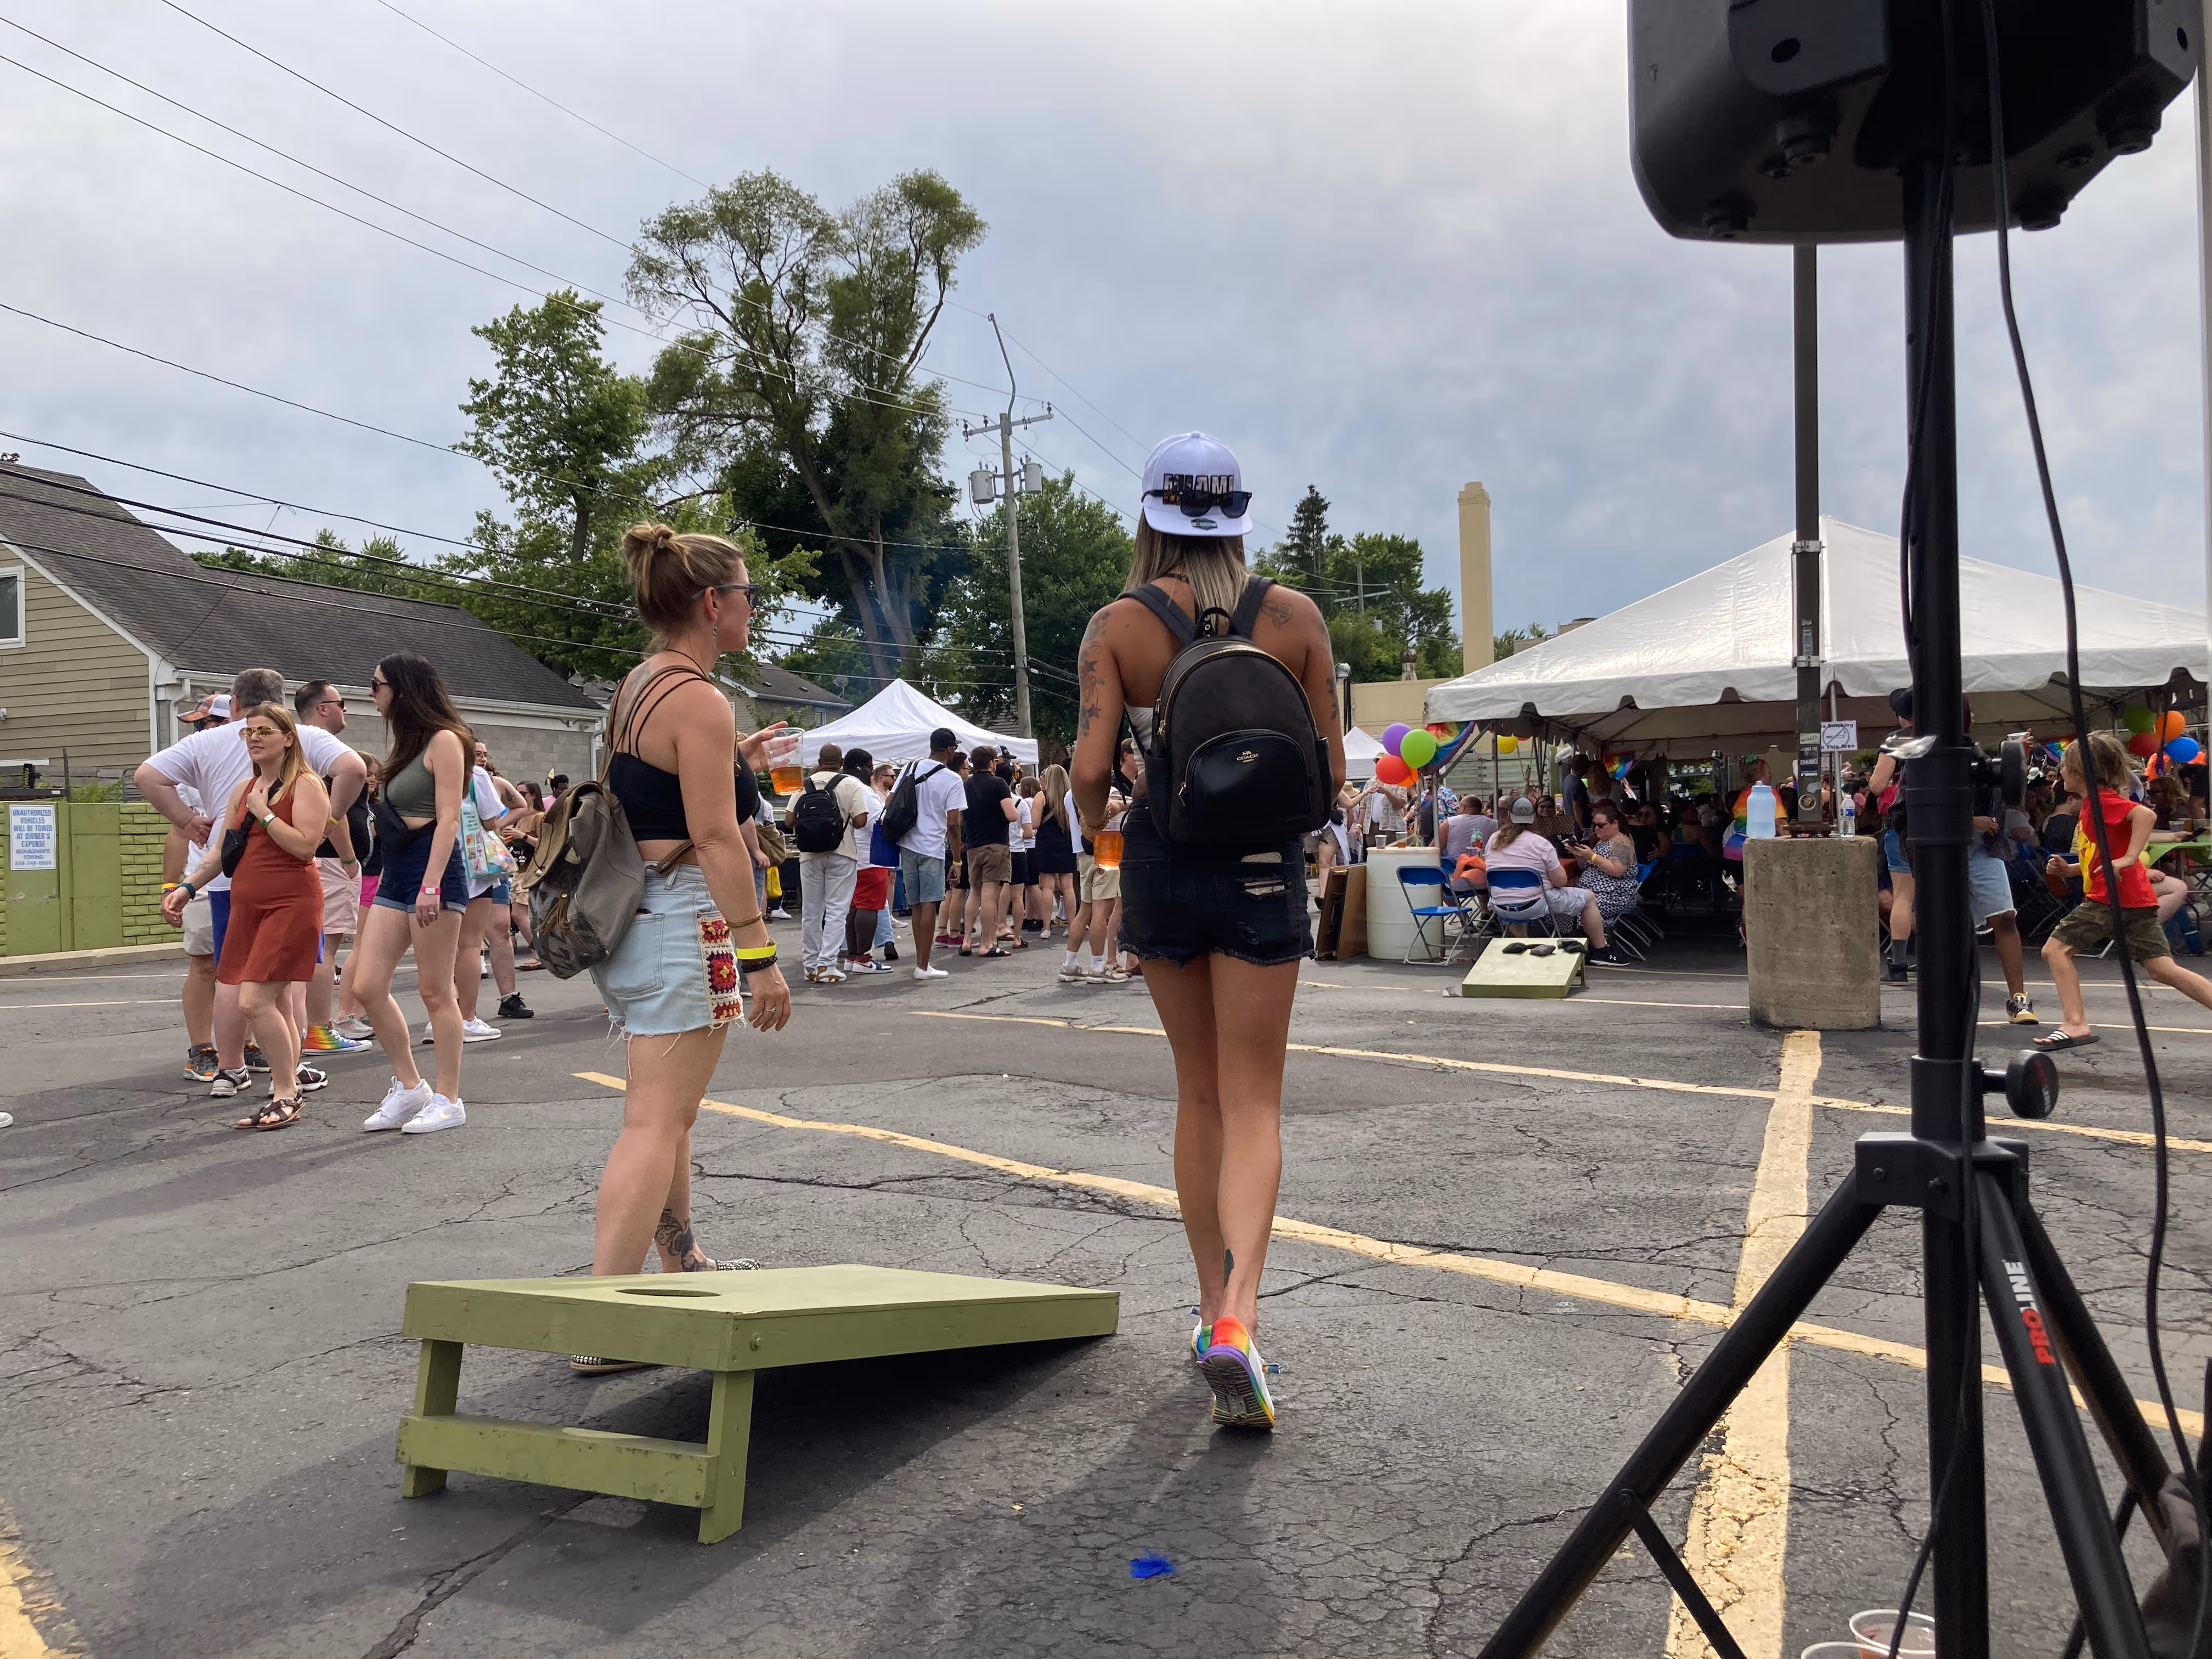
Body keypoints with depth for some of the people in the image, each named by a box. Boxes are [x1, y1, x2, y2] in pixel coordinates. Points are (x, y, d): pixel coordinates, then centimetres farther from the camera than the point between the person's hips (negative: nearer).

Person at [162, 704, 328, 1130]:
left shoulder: (305, 785, -5)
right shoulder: (243, 789, 17)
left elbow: (304, 845, -17)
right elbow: (221, 849, 21)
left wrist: (263, 812, -12)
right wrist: (187, 887, 12)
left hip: (291, 903, -7)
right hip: (247, 904, 8)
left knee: (255, 1001, -16)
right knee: (275, 1005, 9)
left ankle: (285, 1095, -6)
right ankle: (288, 1094, 17)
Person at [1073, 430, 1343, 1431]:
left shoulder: (1118, 625, -4)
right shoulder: (1294, 616, -1)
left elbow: (1092, 765, -12)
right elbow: (1331, 767, 0)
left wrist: (1092, 821, 10)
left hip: (1162, 856, 1)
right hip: (1262, 862, -1)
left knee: (1198, 1092, 16)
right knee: (1251, 1101, 2)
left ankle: (1212, 1304, 24)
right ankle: (1237, 1317, -15)